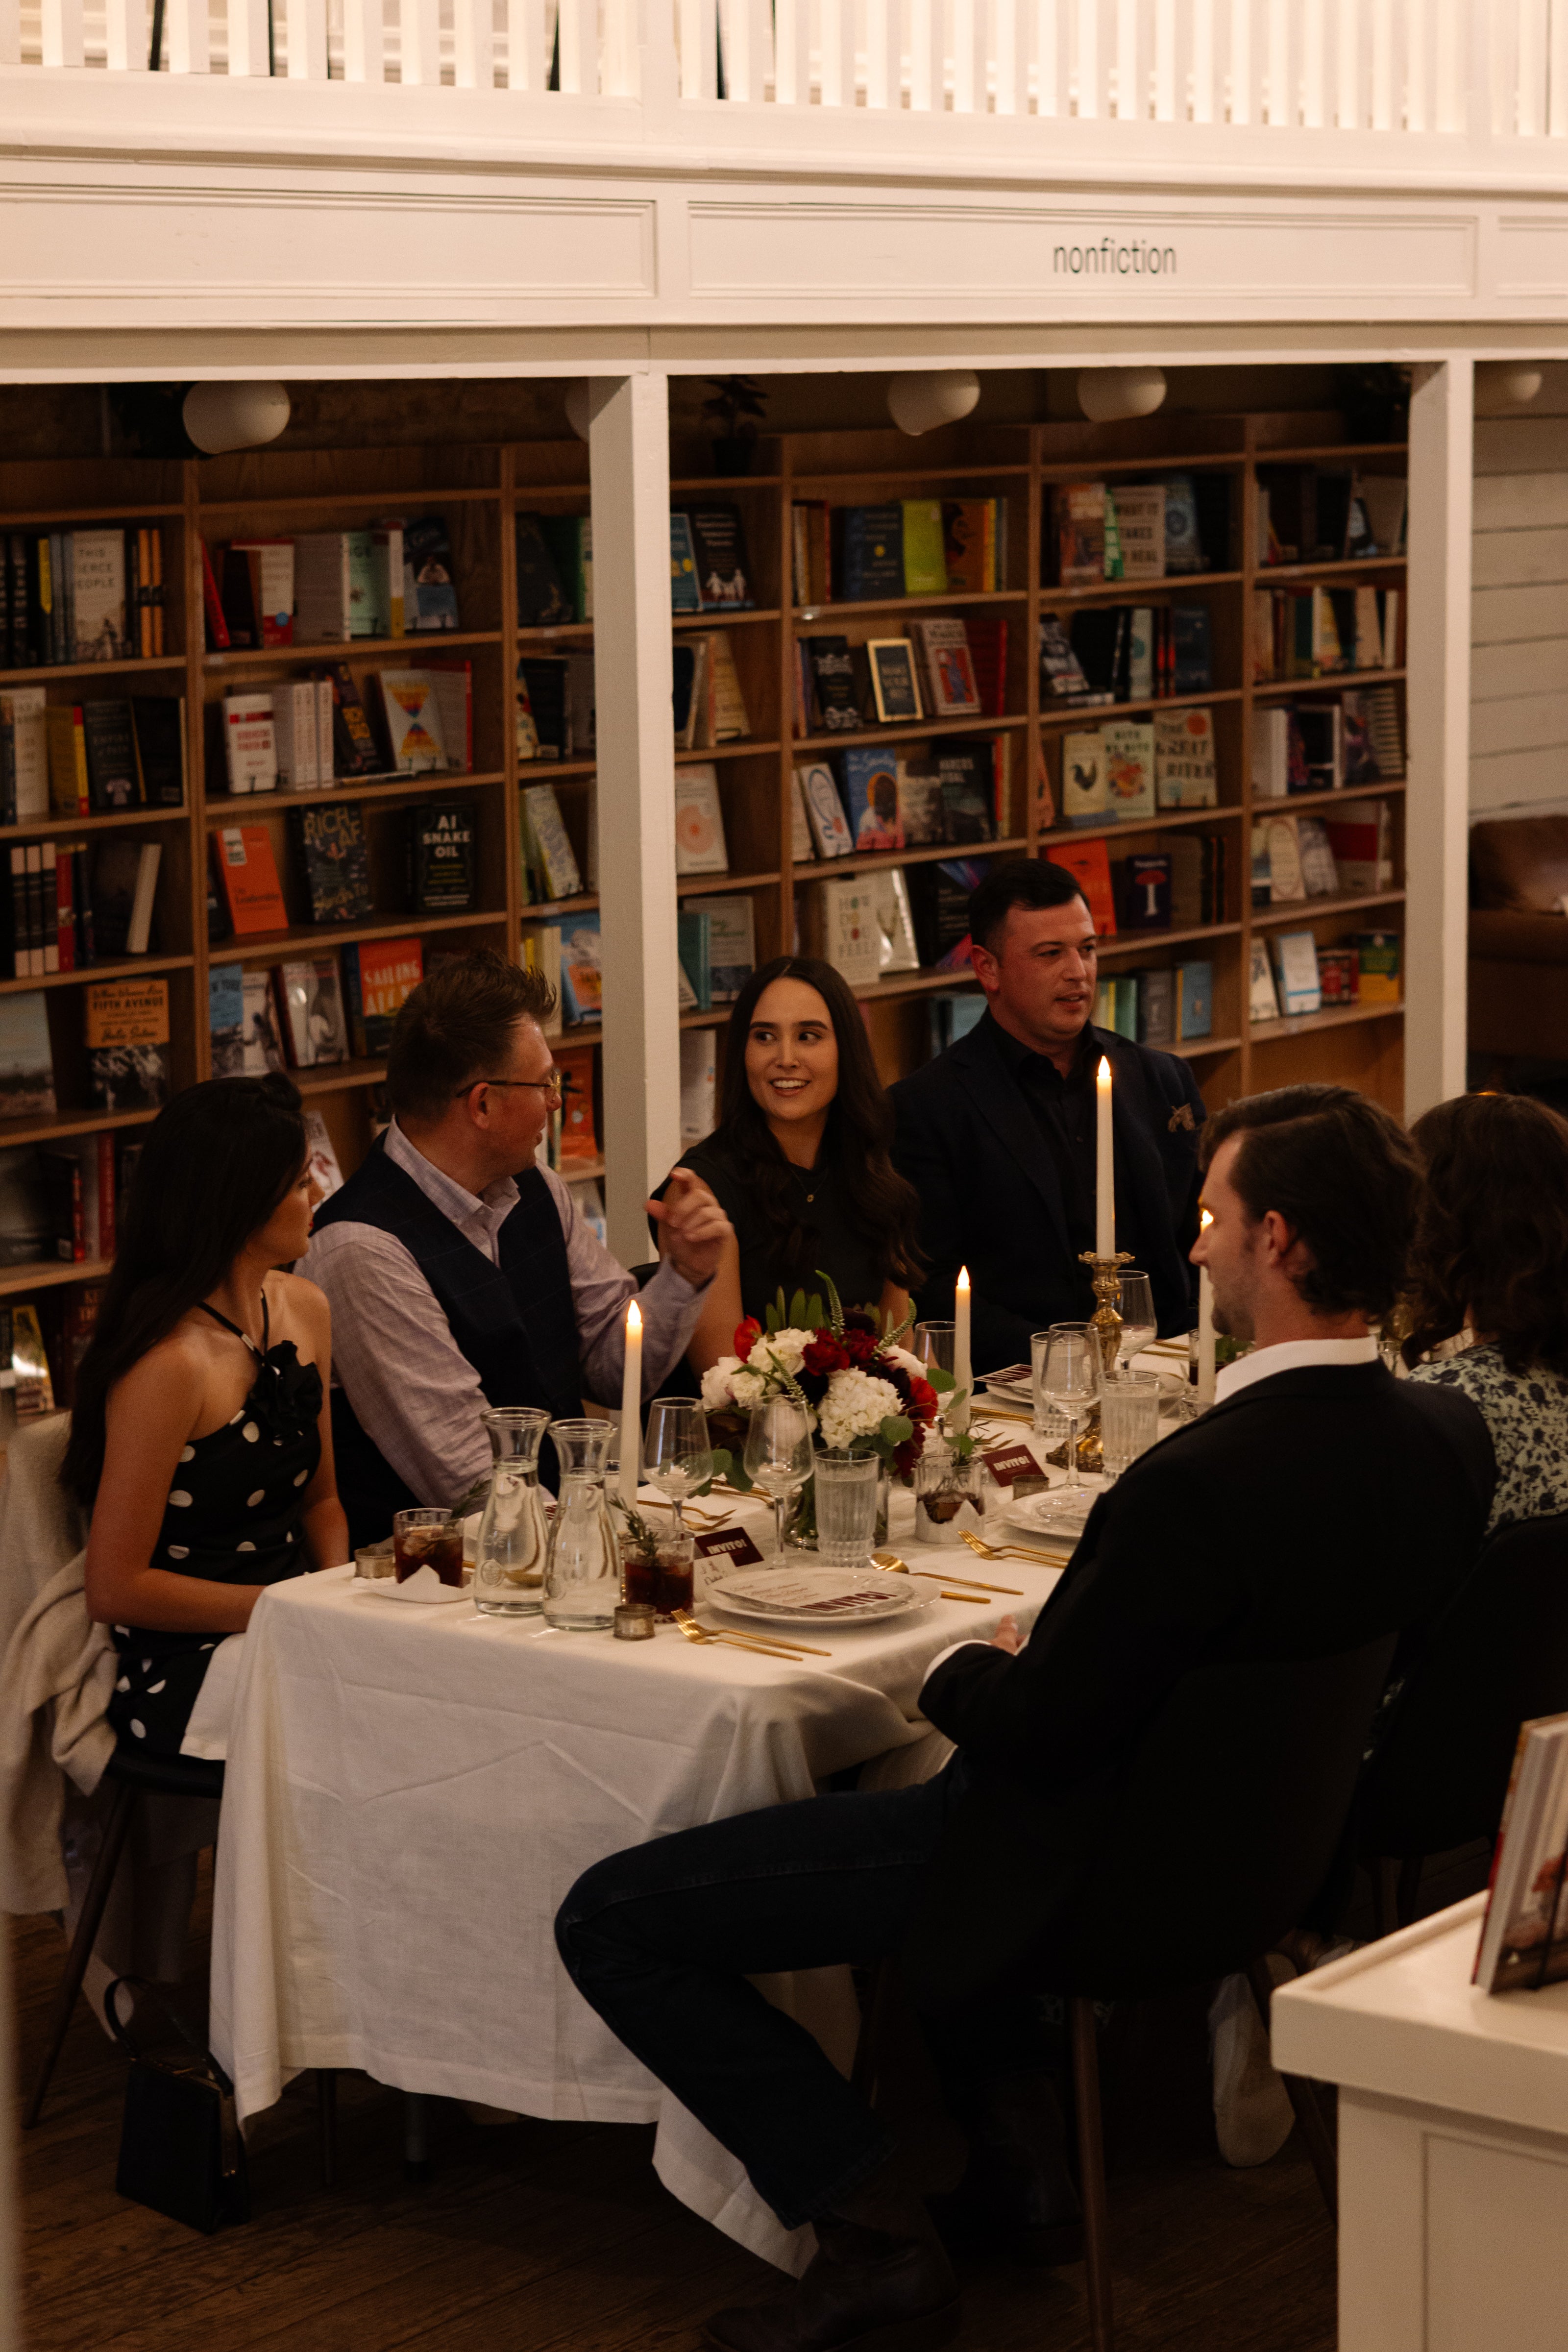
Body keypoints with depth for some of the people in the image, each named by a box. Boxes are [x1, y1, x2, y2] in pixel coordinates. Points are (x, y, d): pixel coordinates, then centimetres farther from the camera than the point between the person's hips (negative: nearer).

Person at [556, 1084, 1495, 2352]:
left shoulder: (1198, 1485, -33)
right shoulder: (1449, 1435, -8)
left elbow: (1038, 1729, -24)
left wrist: (968, 1667, -2)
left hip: (1091, 1868, -9)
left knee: (610, 1919, -2)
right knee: (897, 1789, 38)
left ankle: (879, 2233, -2)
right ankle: (1009, 2140, 38)